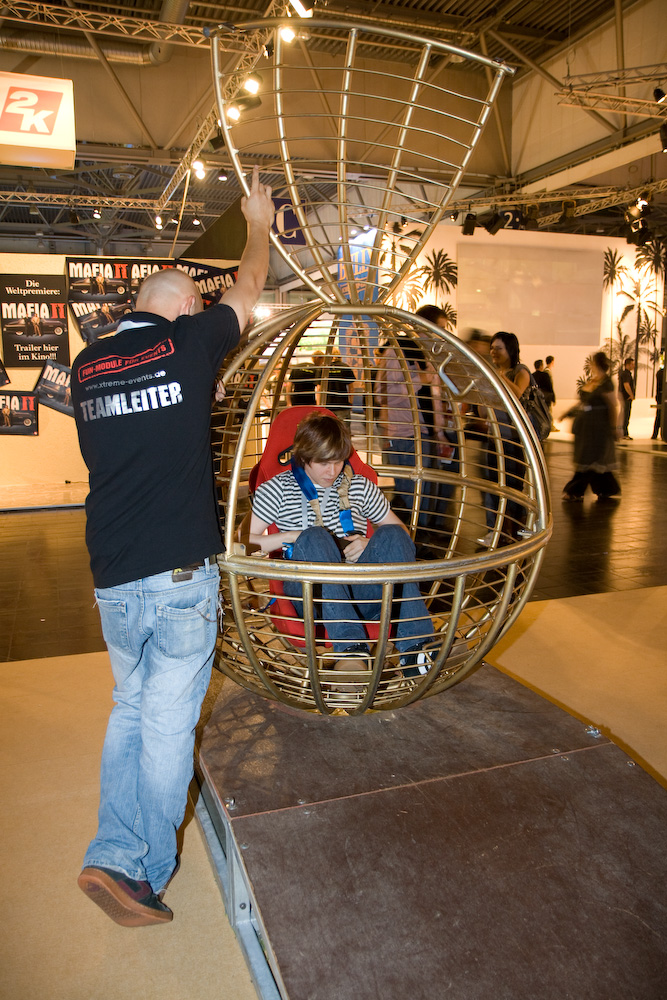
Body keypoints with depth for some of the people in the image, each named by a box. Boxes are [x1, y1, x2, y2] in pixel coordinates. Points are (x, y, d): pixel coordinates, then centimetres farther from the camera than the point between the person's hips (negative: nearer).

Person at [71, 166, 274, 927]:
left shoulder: (86, 365, 8)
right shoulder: (187, 344, -4)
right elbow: (247, 289, 12)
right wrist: (258, 222, 32)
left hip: (111, 578, 5)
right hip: (180, 573, -5)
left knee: (130, 710, 20)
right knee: (168, 723, 6)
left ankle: (114, 854, 21)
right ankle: (142, 875, 16)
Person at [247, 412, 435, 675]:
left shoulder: (361, 487, 18)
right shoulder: (277, 490, 10)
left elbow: (401, 536, 20)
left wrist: (371, 543, -1)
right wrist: (294, 537, -7)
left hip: (361, 590, 3)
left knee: (391, 534, -24)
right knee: (314, 537, -32)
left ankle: (414, 643, -36)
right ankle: (350, 644, -46)